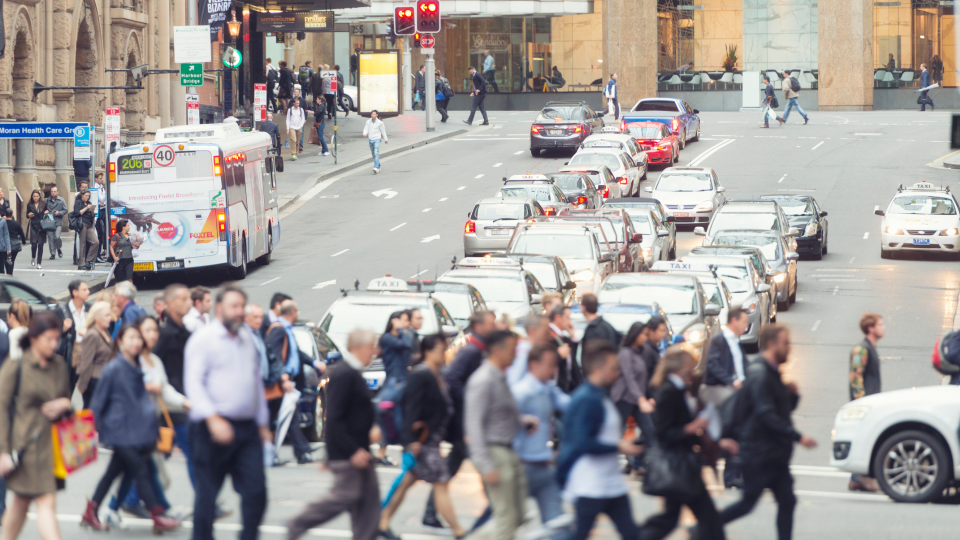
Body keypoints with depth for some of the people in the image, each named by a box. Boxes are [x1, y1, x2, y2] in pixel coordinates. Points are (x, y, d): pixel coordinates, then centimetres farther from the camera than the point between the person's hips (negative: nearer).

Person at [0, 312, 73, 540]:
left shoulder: (59, 365, 9)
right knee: (46, 502, -11)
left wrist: (64, 405, -4)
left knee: (22, 501, 14)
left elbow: (67, 399, 22)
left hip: (52, 442, 6)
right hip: (26, 442, -6)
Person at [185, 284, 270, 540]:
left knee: (256, 490, -2)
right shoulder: (203, 338, -4)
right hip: (214, 429, -6)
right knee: (207, 492, 2)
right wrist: (213, 419, -23)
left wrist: (262, 423, 21)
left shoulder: (247, 338, 17)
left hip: (247, 429, 6)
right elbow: (193, 382, -12)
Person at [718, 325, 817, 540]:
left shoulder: (773, 374, 15)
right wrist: (797, 437, -26)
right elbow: (766, 414, -24)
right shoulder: (759, 375, -16)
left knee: (787, 502, 3)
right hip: (759, 453, -9)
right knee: (748, 503, -2)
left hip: (775, 455, 9)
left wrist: (792, 394, 2)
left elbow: (784, 409, 24)